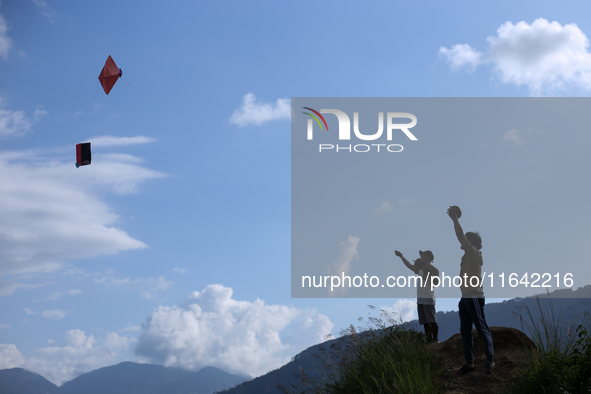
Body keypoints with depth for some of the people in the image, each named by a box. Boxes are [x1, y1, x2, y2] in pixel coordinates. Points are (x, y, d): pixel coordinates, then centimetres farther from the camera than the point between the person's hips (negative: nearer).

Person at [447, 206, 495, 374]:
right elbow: (461, 237, 24)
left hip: (474, 296, -10)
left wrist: (455, 218, -13)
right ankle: (469, 362, 10)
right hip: (465, 297, 10)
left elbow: (461, 237, -15)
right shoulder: (468, 255, 16)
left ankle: (490, 360, -2)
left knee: (482, 329, -5)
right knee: (465, 331, 8)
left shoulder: (474, 253, -8)